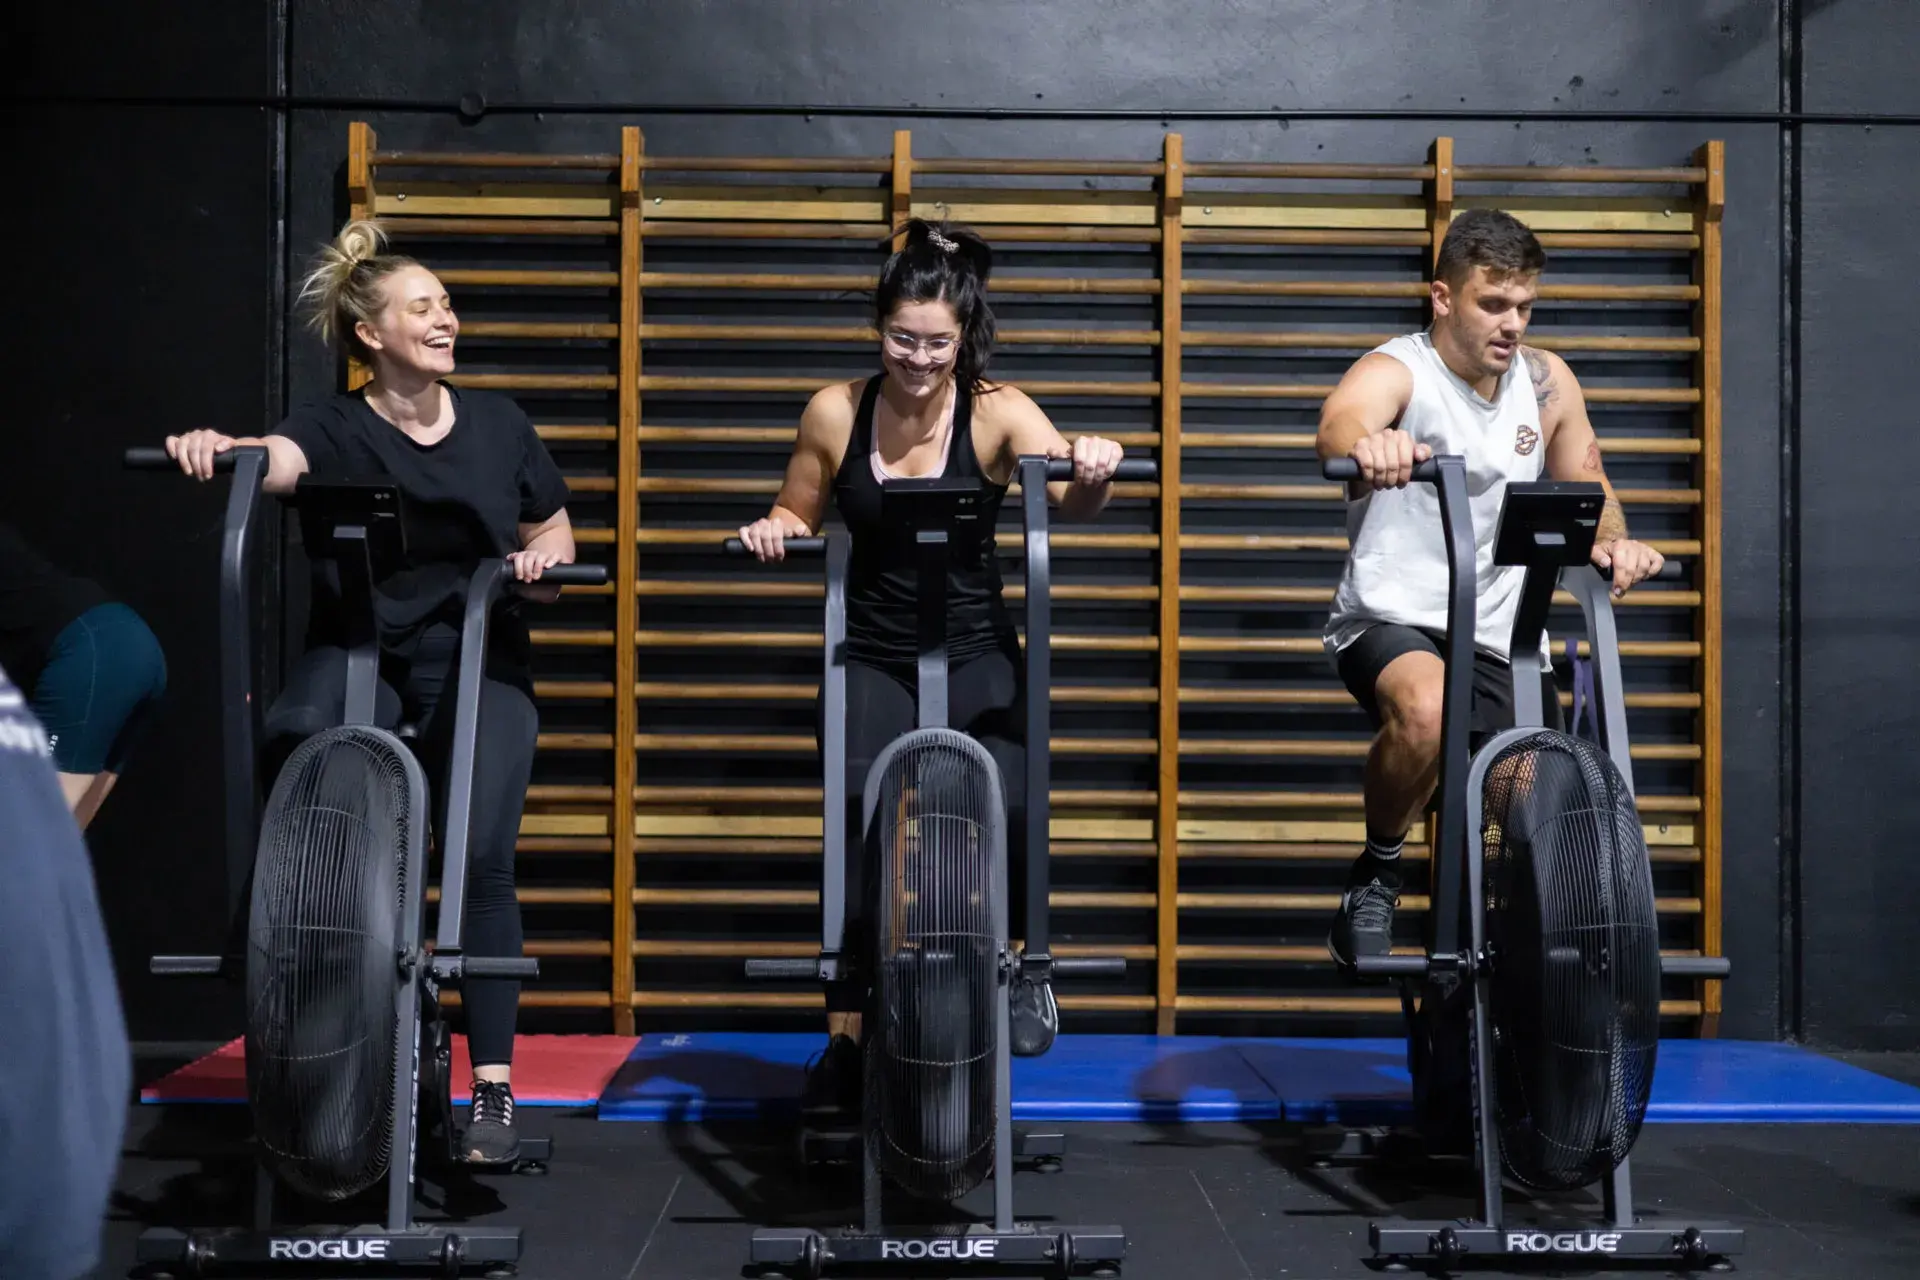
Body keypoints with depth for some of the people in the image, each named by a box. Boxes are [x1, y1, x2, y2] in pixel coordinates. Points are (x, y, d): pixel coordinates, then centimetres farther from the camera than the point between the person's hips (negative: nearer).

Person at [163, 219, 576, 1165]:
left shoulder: (497, 423, 9)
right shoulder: (335, 429, 0)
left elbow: (553, 530, 19)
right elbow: (278, 461, -23)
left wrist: (544, 558, -4)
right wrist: (220, 447, -46)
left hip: (476, 661, 1)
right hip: (361, 651, -1)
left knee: (481, 857, -14)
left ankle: (493, 1093, -4)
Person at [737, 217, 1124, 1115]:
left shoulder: (996, 413, -9)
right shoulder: (836, 413, -3)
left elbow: (1071, 500, -23)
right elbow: (798, 516, 11)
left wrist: (1094, 476, -46)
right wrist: (772, 530, -11)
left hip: (977, 660, -1)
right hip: (872, 662, 1)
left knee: (1004, 816, -20)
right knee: (857, 834, -7)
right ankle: (844, 1040, 7)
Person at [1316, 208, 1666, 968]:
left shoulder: (1546, 382, 7)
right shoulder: (1395, 372, -12)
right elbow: (1339, 425, -35)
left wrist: (1611, 541, -13)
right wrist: (1367, 446, -62)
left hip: (1503, 635, 5)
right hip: (1392, 620, -5)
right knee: (1426, 712, -37)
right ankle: (1375, 877, -10)